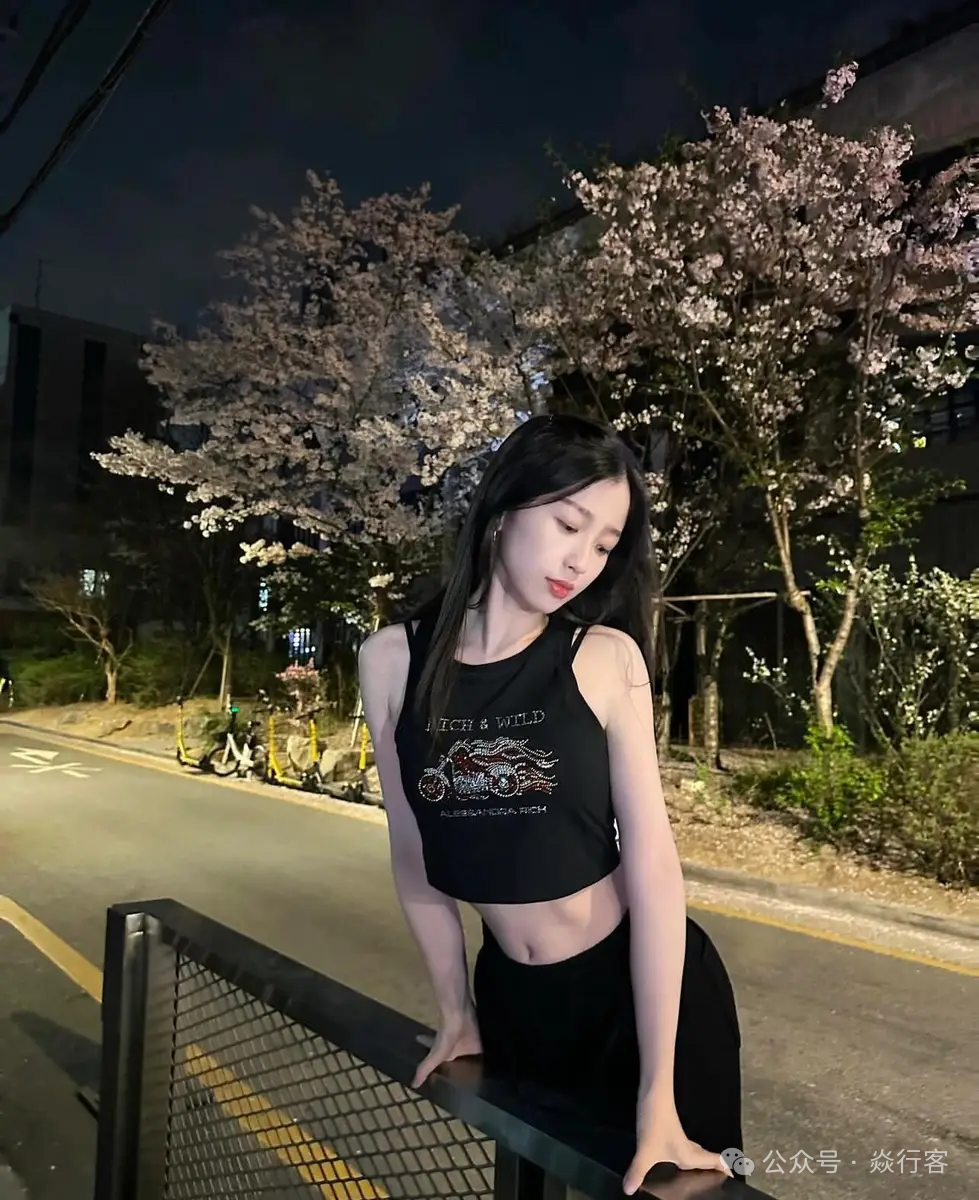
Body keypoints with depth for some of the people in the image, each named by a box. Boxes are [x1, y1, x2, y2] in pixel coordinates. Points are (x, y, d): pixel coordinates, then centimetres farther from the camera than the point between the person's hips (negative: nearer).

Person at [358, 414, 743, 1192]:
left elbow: (653, 863, -16)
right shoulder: (392, 660, -9)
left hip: (647, 989, -2)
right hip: (514, 997, 3)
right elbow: (413, 853, 1)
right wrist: (457, 1015, 9)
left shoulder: (606, 659, -15)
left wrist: (658, 1096, -16)